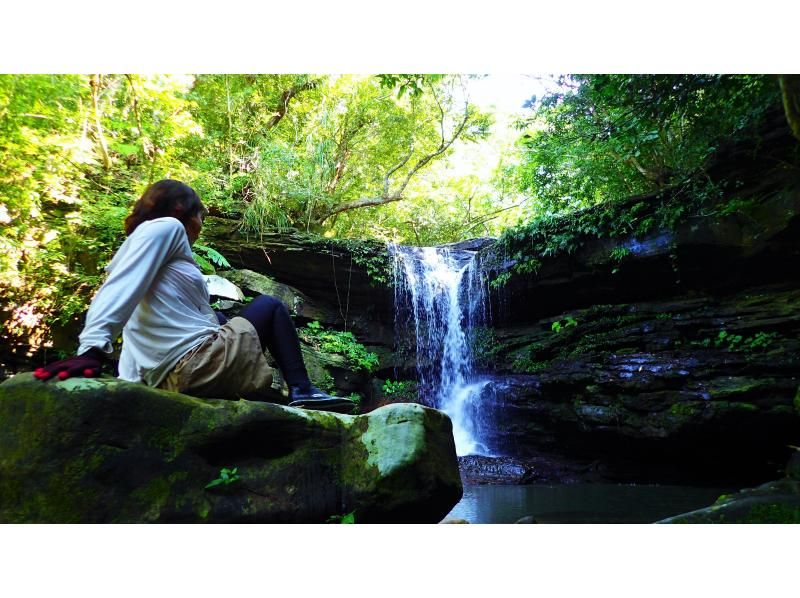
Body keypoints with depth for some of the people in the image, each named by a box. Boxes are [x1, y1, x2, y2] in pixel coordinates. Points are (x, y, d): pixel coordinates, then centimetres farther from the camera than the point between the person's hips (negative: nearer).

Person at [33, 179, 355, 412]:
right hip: (202, 364, -8)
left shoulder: (140, 243, 24)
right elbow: (119, 287, -17)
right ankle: (301, 391, 6)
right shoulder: (165, 227, -1)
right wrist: (92, 349, -29)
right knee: (269, 306, 12)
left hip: (167, 379, 8)